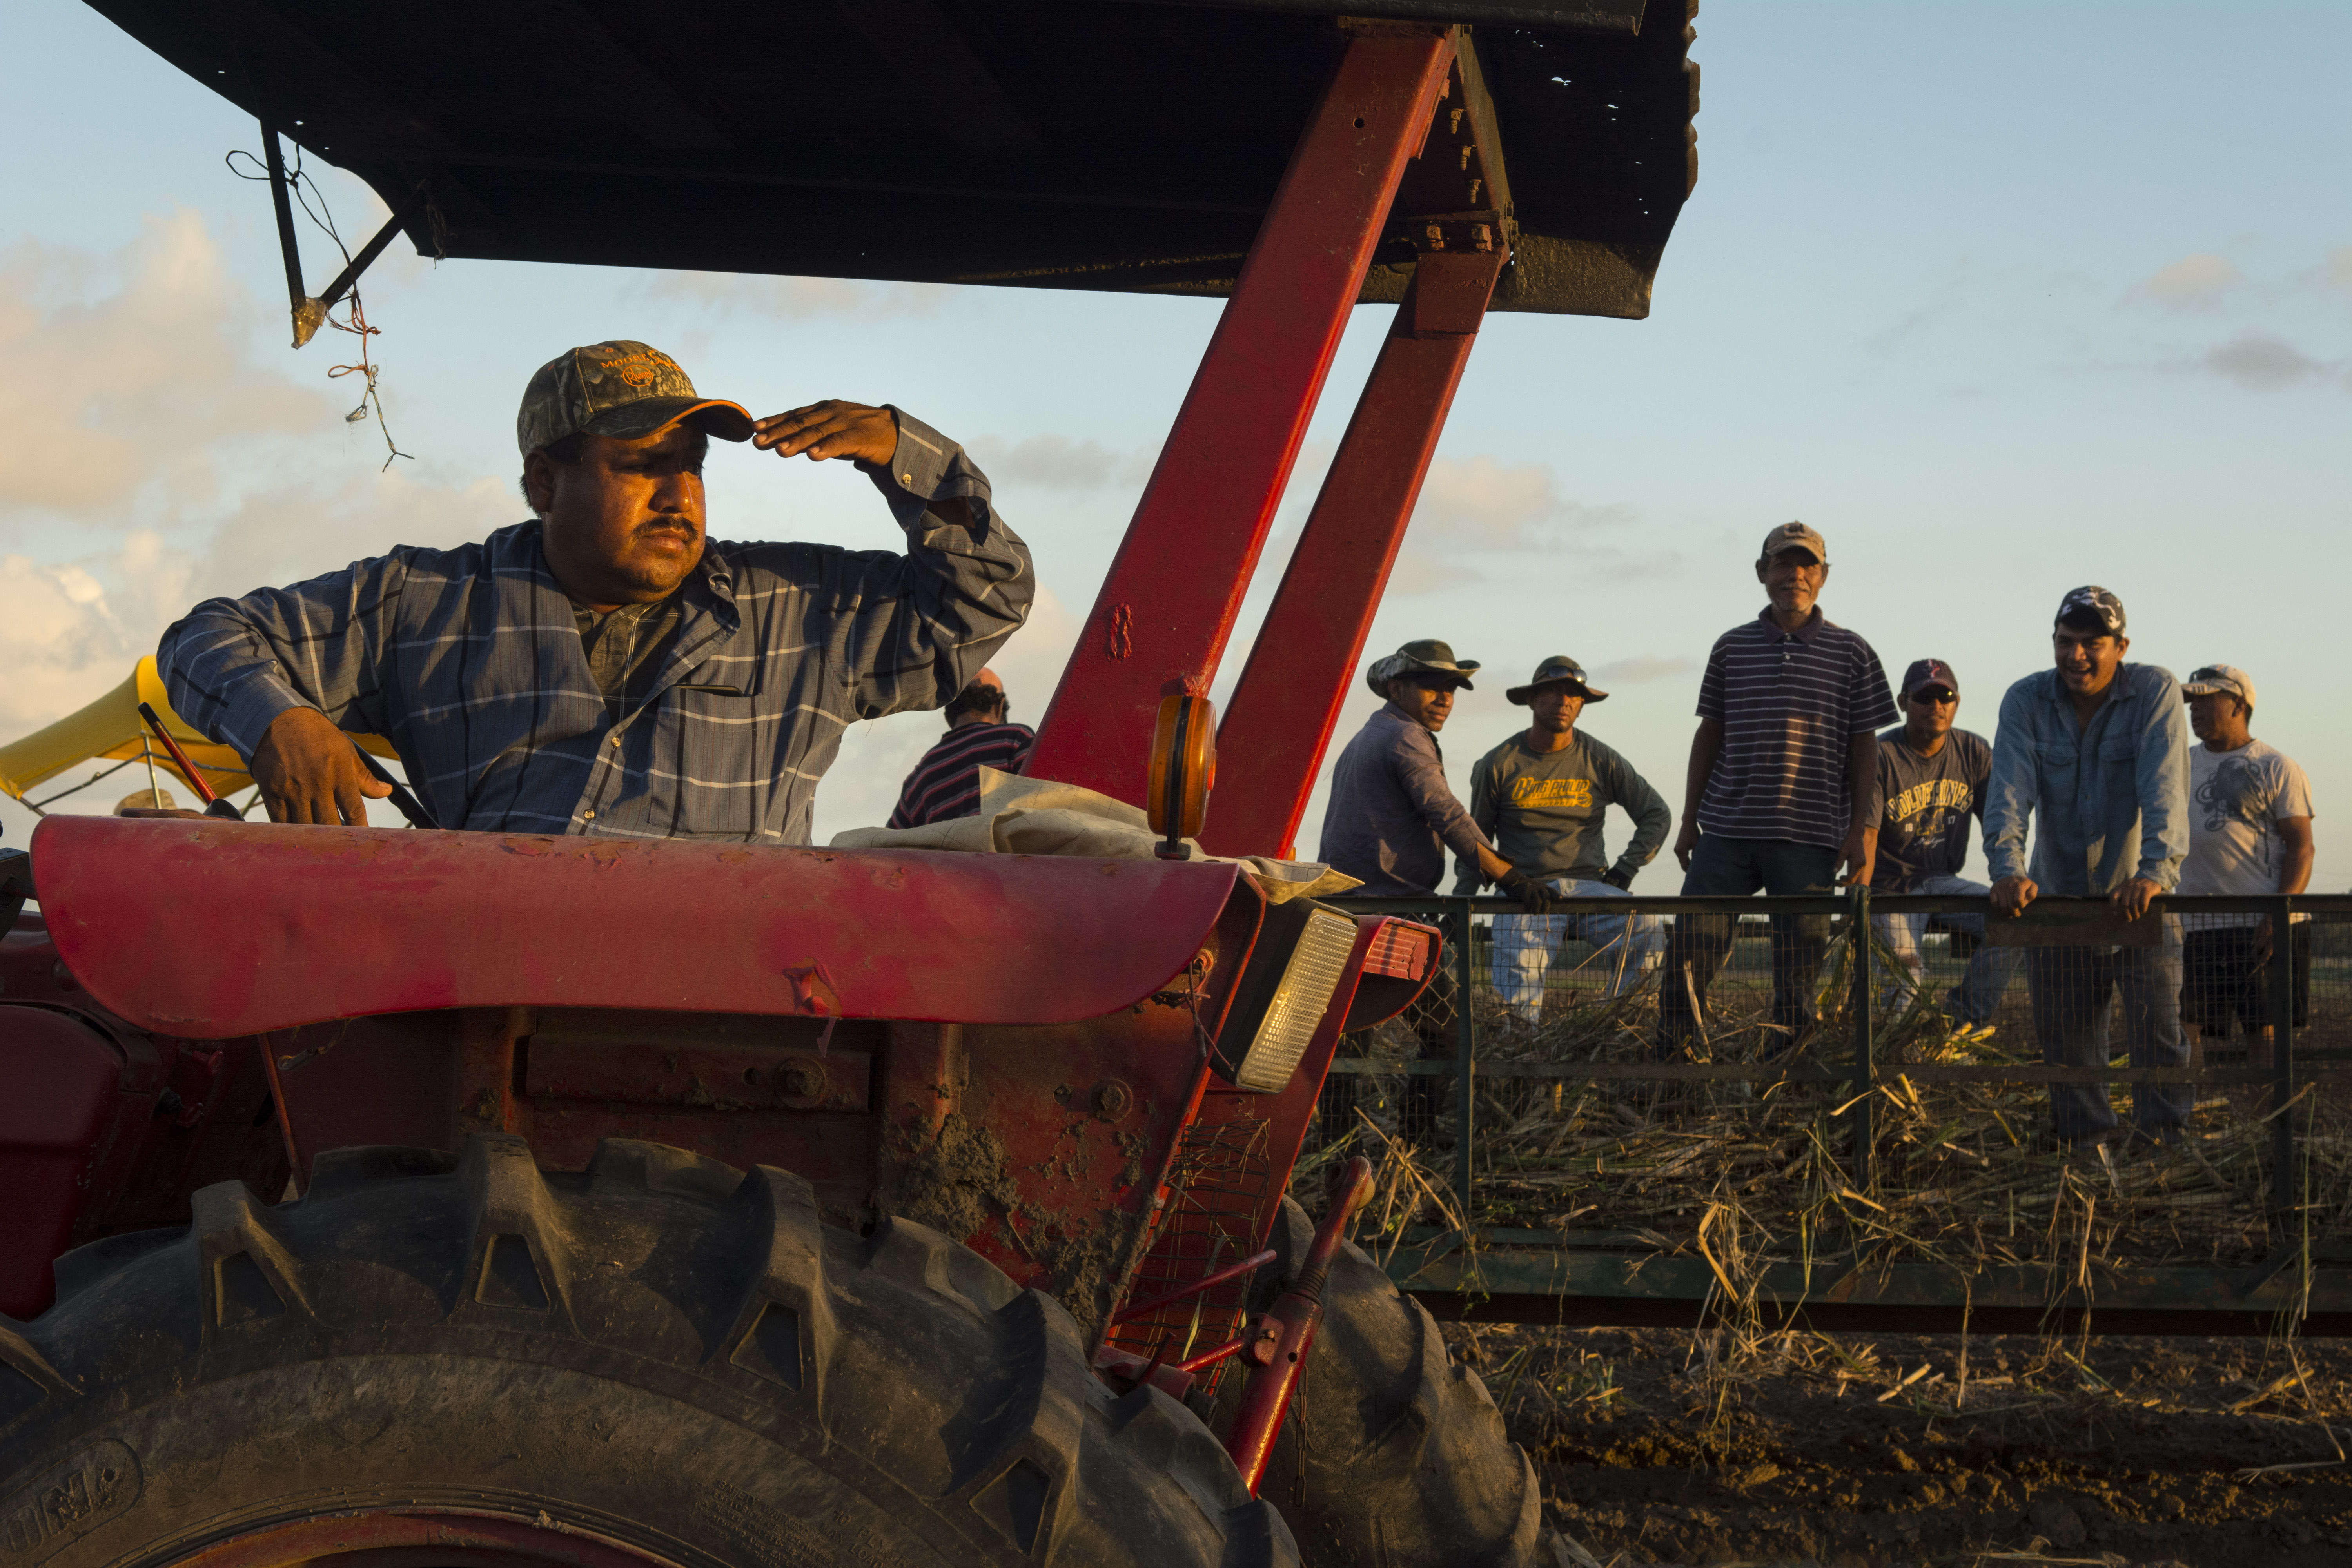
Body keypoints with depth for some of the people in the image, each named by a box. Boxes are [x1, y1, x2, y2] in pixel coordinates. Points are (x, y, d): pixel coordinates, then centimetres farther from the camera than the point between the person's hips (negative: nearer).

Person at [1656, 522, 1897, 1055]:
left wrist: (1860, 832, -2)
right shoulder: (1732, 647, 10)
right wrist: (1690, 820, 10)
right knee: (1692, 945, -1)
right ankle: (1669, 1060, 7)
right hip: (1725, 830, 2)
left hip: (1809, 836, -1)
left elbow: (1864, 748, 5)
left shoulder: (1851, 653, 5)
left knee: (1800, 958, 2)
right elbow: (1709, 736, 14)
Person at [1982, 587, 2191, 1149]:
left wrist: (2154, 871, -32)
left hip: (2140, 899, -2)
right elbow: (2009, 789, -12)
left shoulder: (2155, 692, -7)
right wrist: (2008, 868, -28)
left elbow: (2163, 790, -18)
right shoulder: (2026, 701, -1)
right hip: (2056, 897, 3)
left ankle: (2164, 1143, -4)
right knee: (2064, 1040, 6)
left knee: (2157, 1029, -10)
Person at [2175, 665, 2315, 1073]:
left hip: (2265, 928, -5)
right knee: (2184, 1027, -1)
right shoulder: (2183, 765, 18)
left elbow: (2301, 846, -7)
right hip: (2196, 928, 5)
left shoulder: (2277, 768, 0)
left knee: (2267, 1032, -4)